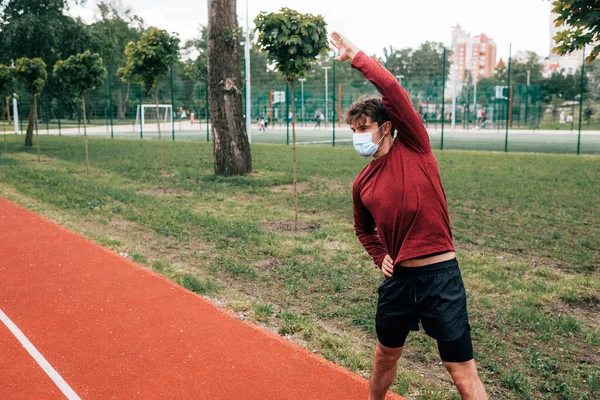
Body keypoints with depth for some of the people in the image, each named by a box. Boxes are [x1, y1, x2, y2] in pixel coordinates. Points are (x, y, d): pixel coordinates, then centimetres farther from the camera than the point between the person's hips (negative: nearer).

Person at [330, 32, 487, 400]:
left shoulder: (414, 147, -6)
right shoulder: (362, 183, 7)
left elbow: (392, 89, -19)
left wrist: (355, 56, -11)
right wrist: (381, 257, 8)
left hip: (440, 275, -5)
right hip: (398, 279, 6)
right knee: (385, 356, 22)